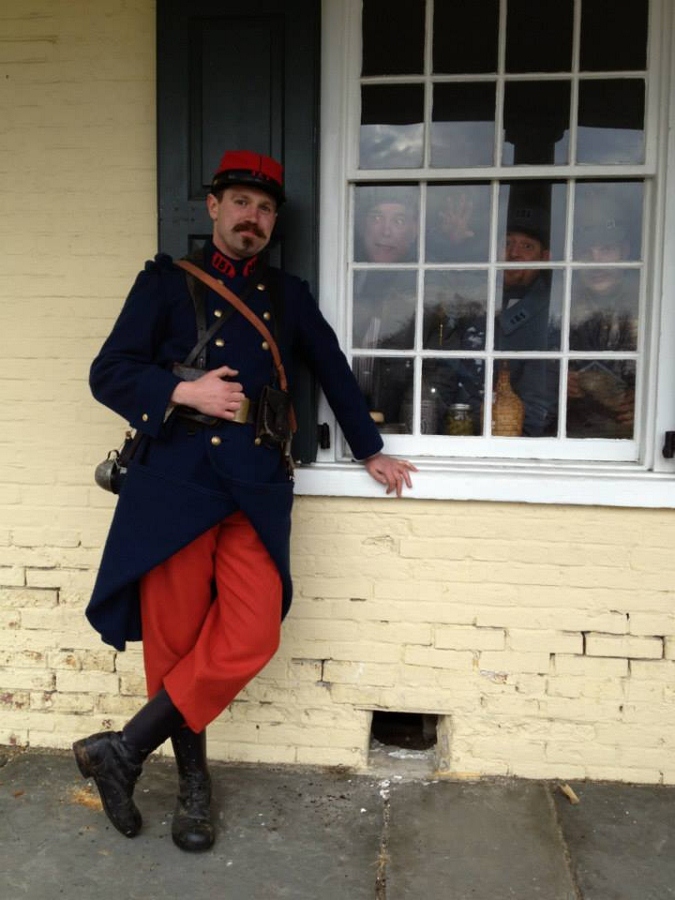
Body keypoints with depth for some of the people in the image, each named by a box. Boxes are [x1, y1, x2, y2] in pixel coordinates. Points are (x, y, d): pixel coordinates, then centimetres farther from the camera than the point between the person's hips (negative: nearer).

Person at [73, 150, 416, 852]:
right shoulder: (166, 282, 9)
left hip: (256, 487, 3)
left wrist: (370, 450, 29)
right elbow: (108, 374, 4)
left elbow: (333, 372, 26)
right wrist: (183, 392, -12)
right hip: (174, 482, -2)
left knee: (250, 638, -10)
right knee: (175, 641, 3)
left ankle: (125, 749, 6)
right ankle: (193, 785, 22)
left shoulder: (288, 296, 18)